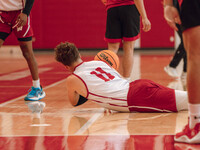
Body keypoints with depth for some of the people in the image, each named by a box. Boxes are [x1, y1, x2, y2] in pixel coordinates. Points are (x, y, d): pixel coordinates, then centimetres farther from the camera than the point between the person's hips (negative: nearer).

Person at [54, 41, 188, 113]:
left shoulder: (72, 80, 7)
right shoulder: (99, 63, 23)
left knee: (188, 100, -17)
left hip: (136, 98, -6)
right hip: (139, 84, 6)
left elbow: (74, 102, 27)